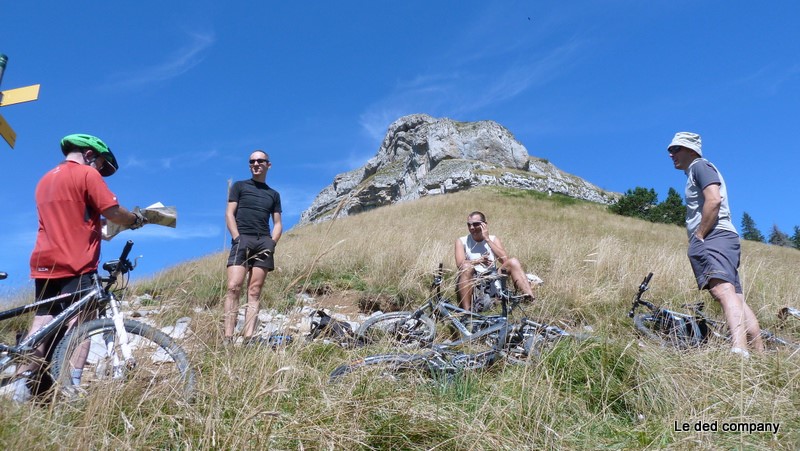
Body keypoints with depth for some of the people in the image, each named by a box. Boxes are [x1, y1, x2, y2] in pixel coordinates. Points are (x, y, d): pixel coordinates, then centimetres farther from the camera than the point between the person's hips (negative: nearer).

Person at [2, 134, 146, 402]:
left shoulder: (45, 179, 23)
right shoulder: (88, 174, -3)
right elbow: (113, 212, -10)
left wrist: (99, 227, 29)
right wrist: (137, 219, 7)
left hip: (45, 263, 8)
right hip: (76, 264, -8)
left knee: (43, 322, 8)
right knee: (80, 322, -8)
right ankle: (72, 387, -15)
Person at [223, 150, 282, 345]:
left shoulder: (274, 194, 21)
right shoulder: (239, 186, 15)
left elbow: (277, 223, 17)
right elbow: (229, 214, 6)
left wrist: (272, 243, -1)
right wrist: (237, 238, -8)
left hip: (264, 243, 2)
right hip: (242, 240, -2)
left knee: (254, 291, -5)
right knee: (234, 287, -17)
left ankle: (248, 338, -10)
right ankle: (228, 337, -20)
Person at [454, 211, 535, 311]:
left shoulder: (493, 239, 10)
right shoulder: (462, 241, 3)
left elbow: (505, 259, -10)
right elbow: (460, 264, -16)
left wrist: (487, 239, -10)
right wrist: (478, 260, -32)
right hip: (469, 284, -2)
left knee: (513, 262, -16)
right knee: (467, 266, -34)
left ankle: (531, 299, -28)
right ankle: (466, 311, -40)